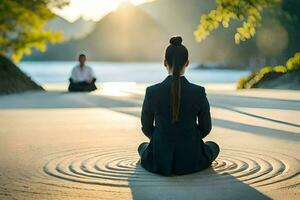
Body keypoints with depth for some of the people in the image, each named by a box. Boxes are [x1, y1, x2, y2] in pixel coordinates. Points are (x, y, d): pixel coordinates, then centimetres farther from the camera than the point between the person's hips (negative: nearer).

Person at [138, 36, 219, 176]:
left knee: (143, 146, 36)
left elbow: (146, 128, 1)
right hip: (191, 161, -1)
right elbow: (205, 128, 0)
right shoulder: (199, 92, -13)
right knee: (213, 146, 33)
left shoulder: (152, 92, -13)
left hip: (159, 161, 1)